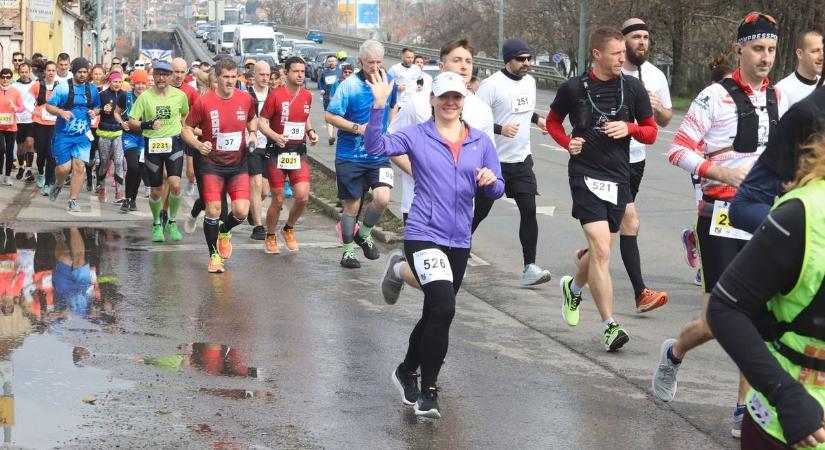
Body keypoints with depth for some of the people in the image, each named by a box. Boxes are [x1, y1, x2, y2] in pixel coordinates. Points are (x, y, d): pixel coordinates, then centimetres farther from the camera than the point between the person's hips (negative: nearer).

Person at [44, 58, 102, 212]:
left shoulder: (92, 89, 6)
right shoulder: (62, 87, -7)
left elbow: (97, 107, 20)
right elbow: (48, 106, -6)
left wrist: (94, 112, -4)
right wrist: (61, 112, -25)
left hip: (83, 135, 3)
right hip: (63, 134, -3)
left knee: (79, 166, -7)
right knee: (64, 167, -5)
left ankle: (73, 200, 3)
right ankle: (58, 184, 32)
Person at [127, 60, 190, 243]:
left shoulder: (180, 95, 1)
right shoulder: (145, 96, -3)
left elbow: (186, 115, 22)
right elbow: (131, 122, -2)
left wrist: (183, 128, 8)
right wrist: (148, 124, -17)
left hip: (174, 144, 0)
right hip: (152, 145, 0)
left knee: (175, 184, -17)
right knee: (156, 190, 6)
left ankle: (172, 222, 3)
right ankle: (157, 224, 28)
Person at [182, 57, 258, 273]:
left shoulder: (246, 99, -1)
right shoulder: (203, 102, -10)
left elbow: (252, 118, 20)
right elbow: (186, 129, -3)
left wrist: (252, 134, 1)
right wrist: (199, 144, -22)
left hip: (238, 164, 2)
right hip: (212, 164, -2)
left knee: (241, 211, -9)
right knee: (213, 210, -8)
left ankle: (225, 231, 26)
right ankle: (214, 255, 10)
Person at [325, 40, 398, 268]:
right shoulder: (349, 85, -12)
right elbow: (330, 116, -11)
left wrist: (388, 129, 10)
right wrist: (358, 128, -18)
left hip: (379, 155, 3)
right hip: (350, 156, -3)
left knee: (382, 198, -16)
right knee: (352, 205, 5)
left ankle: (364, 235, 11)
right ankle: (348, 251, 22)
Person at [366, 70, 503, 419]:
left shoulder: (481, 142, 7)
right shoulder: (416, 136, -3)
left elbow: (497, 190, 9)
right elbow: (376, 147, -17)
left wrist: (491, 180, -14)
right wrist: (378, 106, -29)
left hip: (459, 241, 5)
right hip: (424, 236, -5)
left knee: (435, 313, 17)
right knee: (443, 308, -21)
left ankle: (406, 372, 41)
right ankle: (427, 391, -6)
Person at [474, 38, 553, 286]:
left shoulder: (530, 81, 8)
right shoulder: (491, 85, -15)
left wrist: (537, 119, 8)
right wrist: (500, 129, -27)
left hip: (522, 160, 5)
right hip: (494, 161, -5)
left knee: (529, 210, -7)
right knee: (480, 211, 7)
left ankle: (529, 267, -7)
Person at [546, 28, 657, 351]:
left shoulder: (633, 88, 3)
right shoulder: (574, 88, -2)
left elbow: (651, 132, 10)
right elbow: (552, 121, 15)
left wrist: (629, 128, -10)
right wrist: (567, 142, -4)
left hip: (618, 178, 4)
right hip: (585, 175, -3)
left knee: (600, 251, 15)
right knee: (601, 249, -16)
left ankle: (573, 287, 47)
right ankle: (610, 327, -13)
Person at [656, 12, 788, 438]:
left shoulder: (779, 98, 8)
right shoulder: (715, 96, -12)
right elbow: (678, 151, -13)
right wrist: (725, 174, -23)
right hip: (721, 218, -5)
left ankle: (744, 413, 10)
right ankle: (673, 354, 26)